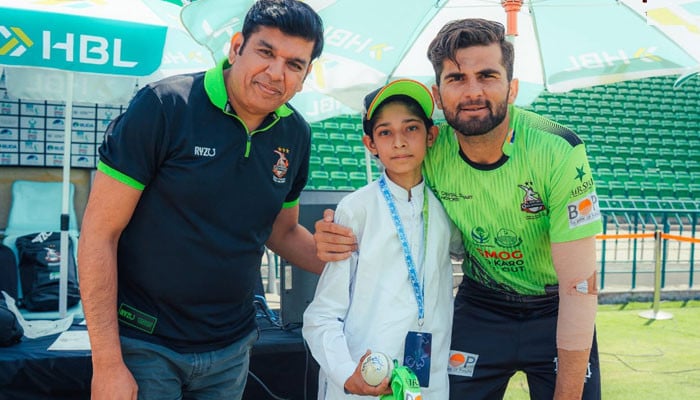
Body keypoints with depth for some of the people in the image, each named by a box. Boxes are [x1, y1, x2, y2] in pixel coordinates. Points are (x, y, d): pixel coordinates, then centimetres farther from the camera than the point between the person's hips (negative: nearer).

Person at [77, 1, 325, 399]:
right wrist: (107, 364, -16)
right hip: (144, 345, -4)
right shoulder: (164, 106, -16)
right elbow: (99, 234, -15)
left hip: (230, 349, 5)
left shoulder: (296, 135, -1)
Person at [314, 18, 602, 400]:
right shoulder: (427, 152, -17)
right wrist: (337, 241, -24)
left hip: (555, 309, -1)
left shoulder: (557, 151, -25)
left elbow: (578, 286, -23)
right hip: (480, 305, 2)